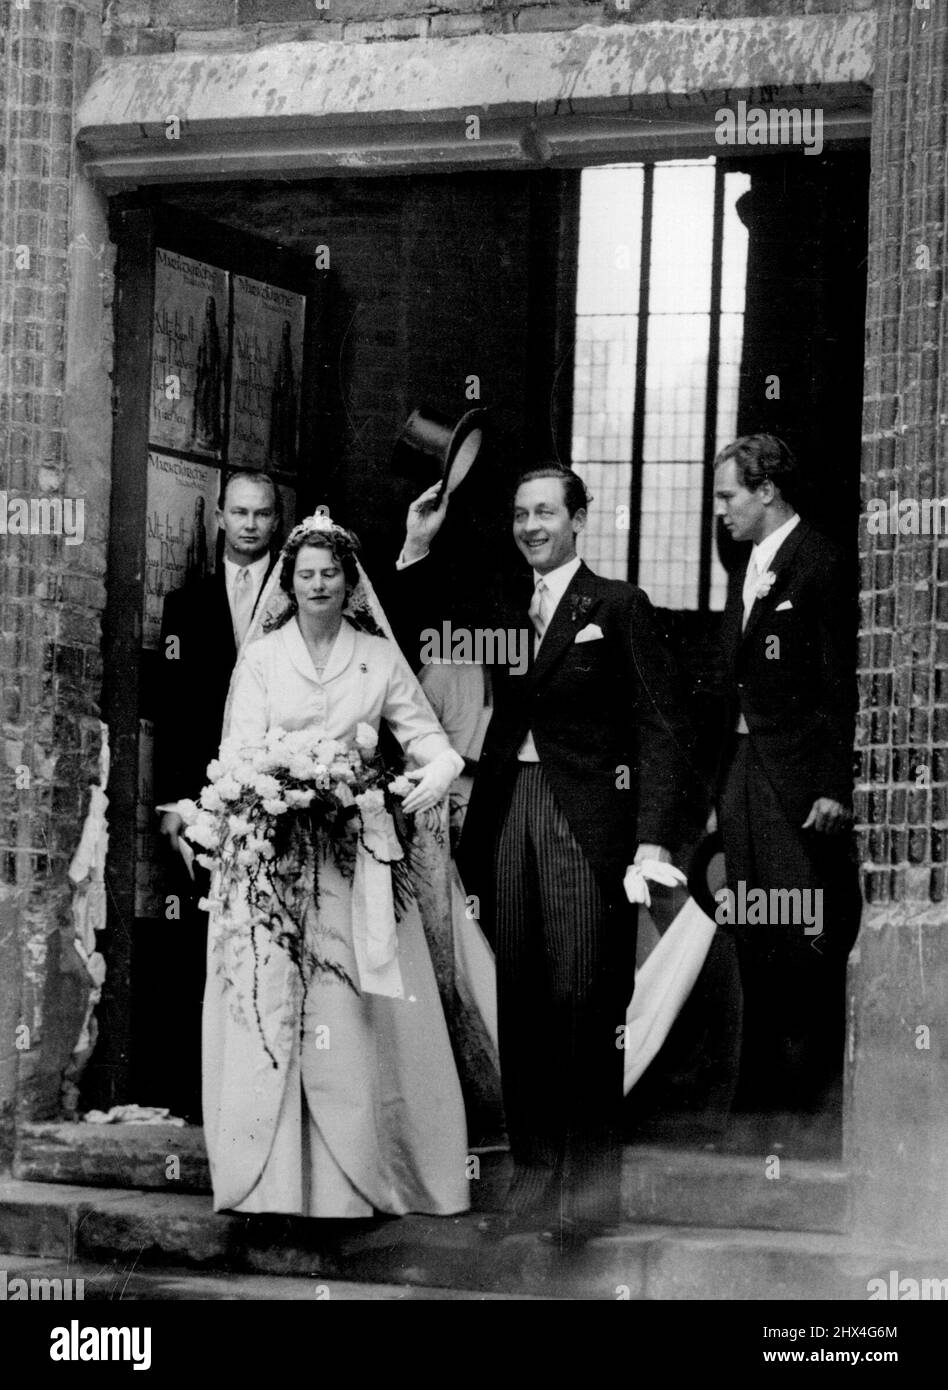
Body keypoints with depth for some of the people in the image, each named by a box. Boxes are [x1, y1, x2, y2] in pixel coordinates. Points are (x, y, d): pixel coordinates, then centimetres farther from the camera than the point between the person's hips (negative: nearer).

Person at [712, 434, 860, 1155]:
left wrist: (835, 787, -16)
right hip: (744, 769, 8)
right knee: (756, 944, 9)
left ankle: (815, 1101, 2)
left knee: (807, 941, -5)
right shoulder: (748, 570, 15)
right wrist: (724, 782, 12)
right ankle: (764, 1093, 16)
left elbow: (842, 682, -13)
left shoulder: (821, 564, -10)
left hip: (799, 778, -8)